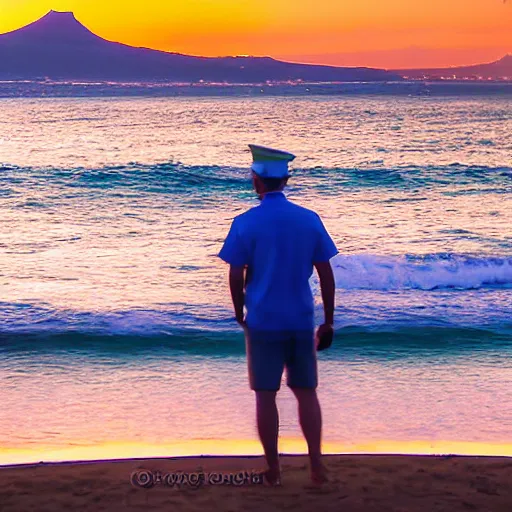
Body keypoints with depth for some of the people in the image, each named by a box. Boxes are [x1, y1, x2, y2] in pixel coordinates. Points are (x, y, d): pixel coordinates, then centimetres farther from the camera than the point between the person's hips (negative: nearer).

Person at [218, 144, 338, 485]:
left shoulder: (246, 223, -8)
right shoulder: (310, 219, 1)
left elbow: (236, 277, -7)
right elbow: (326, 274, 3)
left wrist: (239, 314, 10)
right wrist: (328, 321, 10)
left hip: (263, 320, -3)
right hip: (301, 320, 3)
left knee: (266, 395, 6)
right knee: (306, 392, 12)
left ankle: (273, 469, 11)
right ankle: (316, 466, 10)